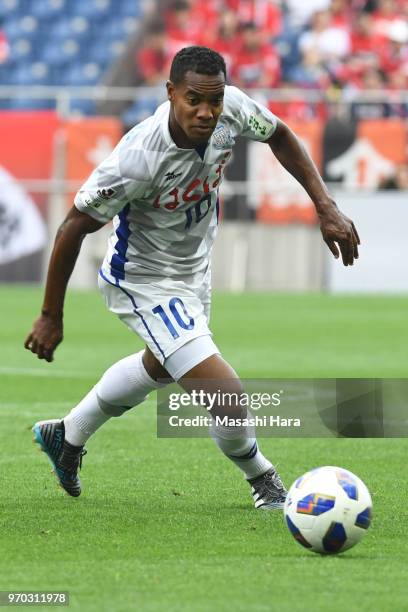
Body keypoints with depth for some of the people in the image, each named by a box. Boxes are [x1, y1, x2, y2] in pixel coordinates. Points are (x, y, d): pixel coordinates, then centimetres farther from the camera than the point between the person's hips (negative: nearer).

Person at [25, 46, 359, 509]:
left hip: (194, 271, 8)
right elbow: (74, 227, -25)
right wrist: (51, 317, -17)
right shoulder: (139, 158, -38)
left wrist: (325, 207, -5)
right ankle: (264, 482, 14)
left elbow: (278, 135, 2)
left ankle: (66, 435, 56)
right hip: (145, 285, -8)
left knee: (159, 366, 34)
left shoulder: (231, 107, -22)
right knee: (225, 396, -18)